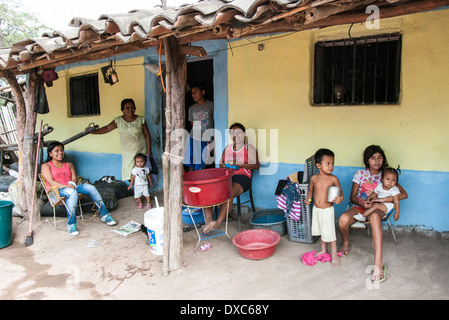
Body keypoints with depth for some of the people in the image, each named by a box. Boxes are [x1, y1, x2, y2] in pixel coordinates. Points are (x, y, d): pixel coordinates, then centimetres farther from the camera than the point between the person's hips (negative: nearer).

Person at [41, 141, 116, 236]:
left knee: (90, 187, -24)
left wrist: (72, 183, -14)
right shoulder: (46, 166, 10)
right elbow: (51, 182, -5)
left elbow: (74, 178, 12)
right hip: (56, 191, -5)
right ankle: (71, 224, -40)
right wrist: (66, 186, -21)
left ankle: (104, 215, -22)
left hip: (71, 188, 5)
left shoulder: (69, 165, 25)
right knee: (72, 192, -40)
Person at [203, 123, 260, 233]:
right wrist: (226, 165, 1)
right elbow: (221, 164, 26)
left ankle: (218, 223, -33)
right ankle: (209, 220, -31)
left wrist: (239, 164, -15)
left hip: (242, 177, -5)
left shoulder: (249, 148, 8)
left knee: (229, 194, -36)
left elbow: (256, 165, -4)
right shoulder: (227, 148, 24)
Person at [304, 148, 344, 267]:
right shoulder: (314, 178, -3)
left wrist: (340, 198, -28)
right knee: (321, 231, 20)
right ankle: (323, 250, 38)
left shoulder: (333, 179, -12)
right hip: (316, 209, 4)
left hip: (328, 210, -4)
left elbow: (341, 193, -7)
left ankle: (334, 254, 17)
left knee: (329, 232, 0)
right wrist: (308, 198, -2)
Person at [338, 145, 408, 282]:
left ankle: (378, 262, -46)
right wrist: (361, 203, -19)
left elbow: (404, 194, -2)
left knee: (374, 217, -42)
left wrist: (382, 199, -15)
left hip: (377, 208, -1)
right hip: (359, 206, 1)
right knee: (343, 219, -35)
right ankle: (345, 242, 0)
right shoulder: (360, 174, 7)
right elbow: (352, 197, 5)